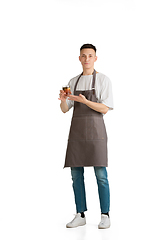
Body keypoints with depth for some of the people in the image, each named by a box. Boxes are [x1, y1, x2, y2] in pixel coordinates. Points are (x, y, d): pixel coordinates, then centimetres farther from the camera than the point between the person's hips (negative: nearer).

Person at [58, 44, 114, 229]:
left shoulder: (103, 80, 2)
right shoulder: (73, 82, 15)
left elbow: (104, 109, -7)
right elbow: (65, 109, 11)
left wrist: (85, 101, -22)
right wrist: (63, 99, -12)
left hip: (95, 129, -4)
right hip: (76, 130, 4)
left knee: (101, 175, -6)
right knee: (76, 174, 3)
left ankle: (105, 216, 5)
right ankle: (80, 216, 12)